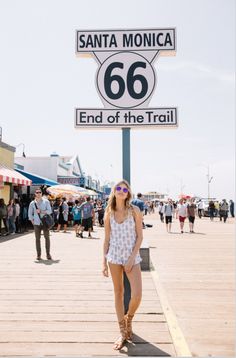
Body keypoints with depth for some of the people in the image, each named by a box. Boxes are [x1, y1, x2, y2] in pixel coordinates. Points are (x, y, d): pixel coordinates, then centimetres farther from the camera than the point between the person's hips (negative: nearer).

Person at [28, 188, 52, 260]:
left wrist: (41, 211, -14)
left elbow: (49, 211, -4)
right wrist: (32, 221, 5)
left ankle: (48, 254, 6)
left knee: (47, 237, -3)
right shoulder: (32, 203, 7)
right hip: (36, 223, 1)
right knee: (37, 239, 2)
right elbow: (30, 214, 13)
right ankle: (38, 255, 9)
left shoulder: (46, 201, 3)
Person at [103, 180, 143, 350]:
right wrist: (104, 262, 3)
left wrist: (132, 257, -11)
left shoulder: (135, 210, -5)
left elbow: (140, 236, -4)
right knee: (118, 293, 9)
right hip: (114, 257, 2)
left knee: (137, 295, -10)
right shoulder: (109, 213, 2)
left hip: (132, 257, -2)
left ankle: (129, 319, 24)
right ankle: (123, 332, 23)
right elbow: (107, 239, 6)